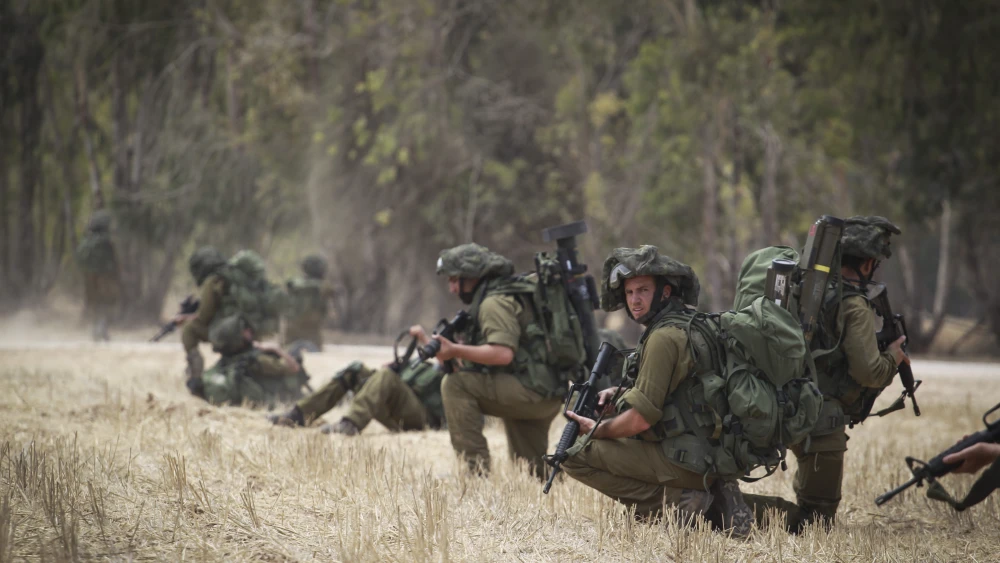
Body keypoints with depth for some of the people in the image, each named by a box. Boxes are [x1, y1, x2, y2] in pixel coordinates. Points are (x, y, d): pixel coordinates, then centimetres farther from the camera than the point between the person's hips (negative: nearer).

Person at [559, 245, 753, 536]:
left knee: (576, 455, -5)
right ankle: (712, 496, 10)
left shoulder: (665, 337, -15)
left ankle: (676, 501, -9)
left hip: (687, 462, -9)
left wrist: (597, 430, 2)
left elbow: (640, 419, -16)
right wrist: (621, 394, 13)